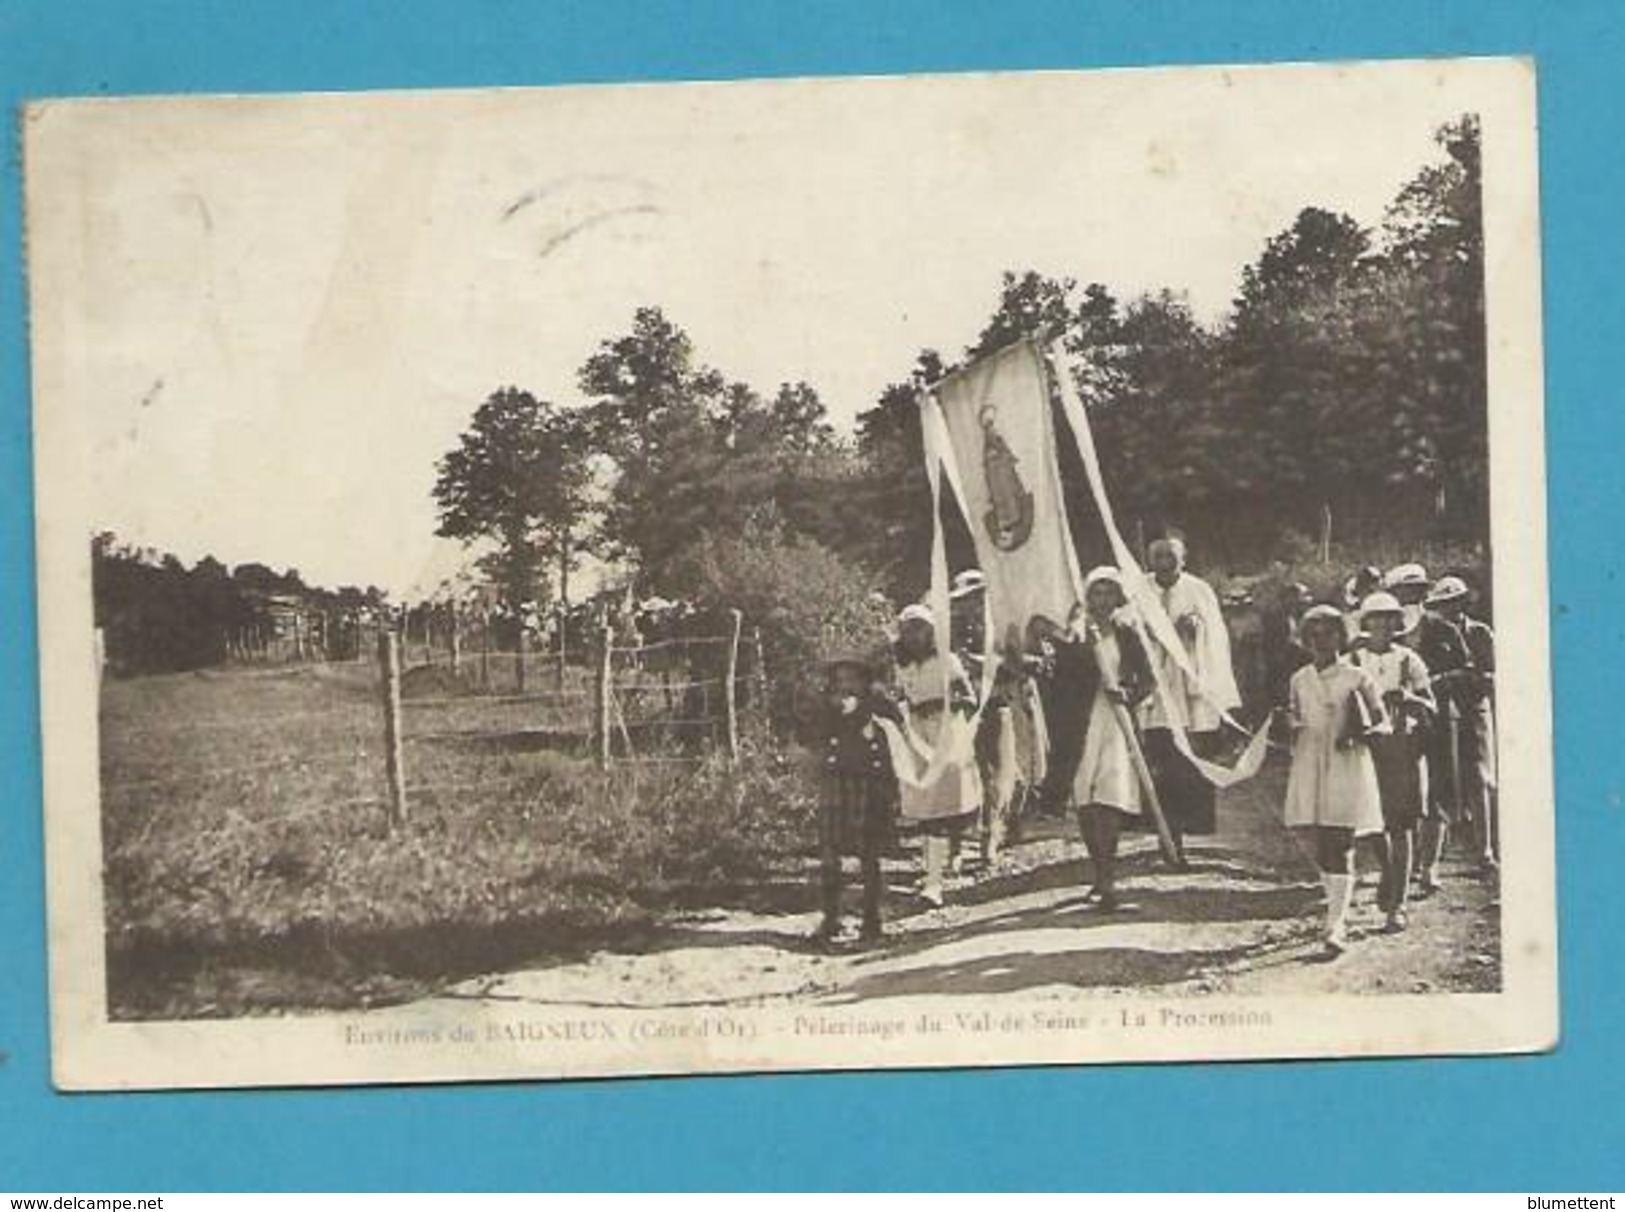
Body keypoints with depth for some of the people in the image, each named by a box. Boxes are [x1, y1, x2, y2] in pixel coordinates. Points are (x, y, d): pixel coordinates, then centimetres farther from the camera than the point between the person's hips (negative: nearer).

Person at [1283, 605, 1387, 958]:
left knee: (1340, 849, -9)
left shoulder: (1356, 679, -4)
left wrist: (1357, 733, -17)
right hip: (1310, 771, 4)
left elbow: (1381, 721, 0)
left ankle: (1336, 927, -10)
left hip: (1346, 771, -4)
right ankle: (1338, 911, 25)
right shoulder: (1299, 680, 9)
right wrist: (1288, 724, -4)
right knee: (1321, 850, 8)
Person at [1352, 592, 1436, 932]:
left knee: (1402, 827, -3)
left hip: (1404, 748, 0)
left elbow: (1430, 709, 4)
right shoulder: (1354, 660, 7)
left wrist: (1407, 699, -15)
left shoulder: (1408, 660, 6)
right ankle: (1389, 876, 27)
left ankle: (1397, 905, 0)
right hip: (1367, 747, 1)